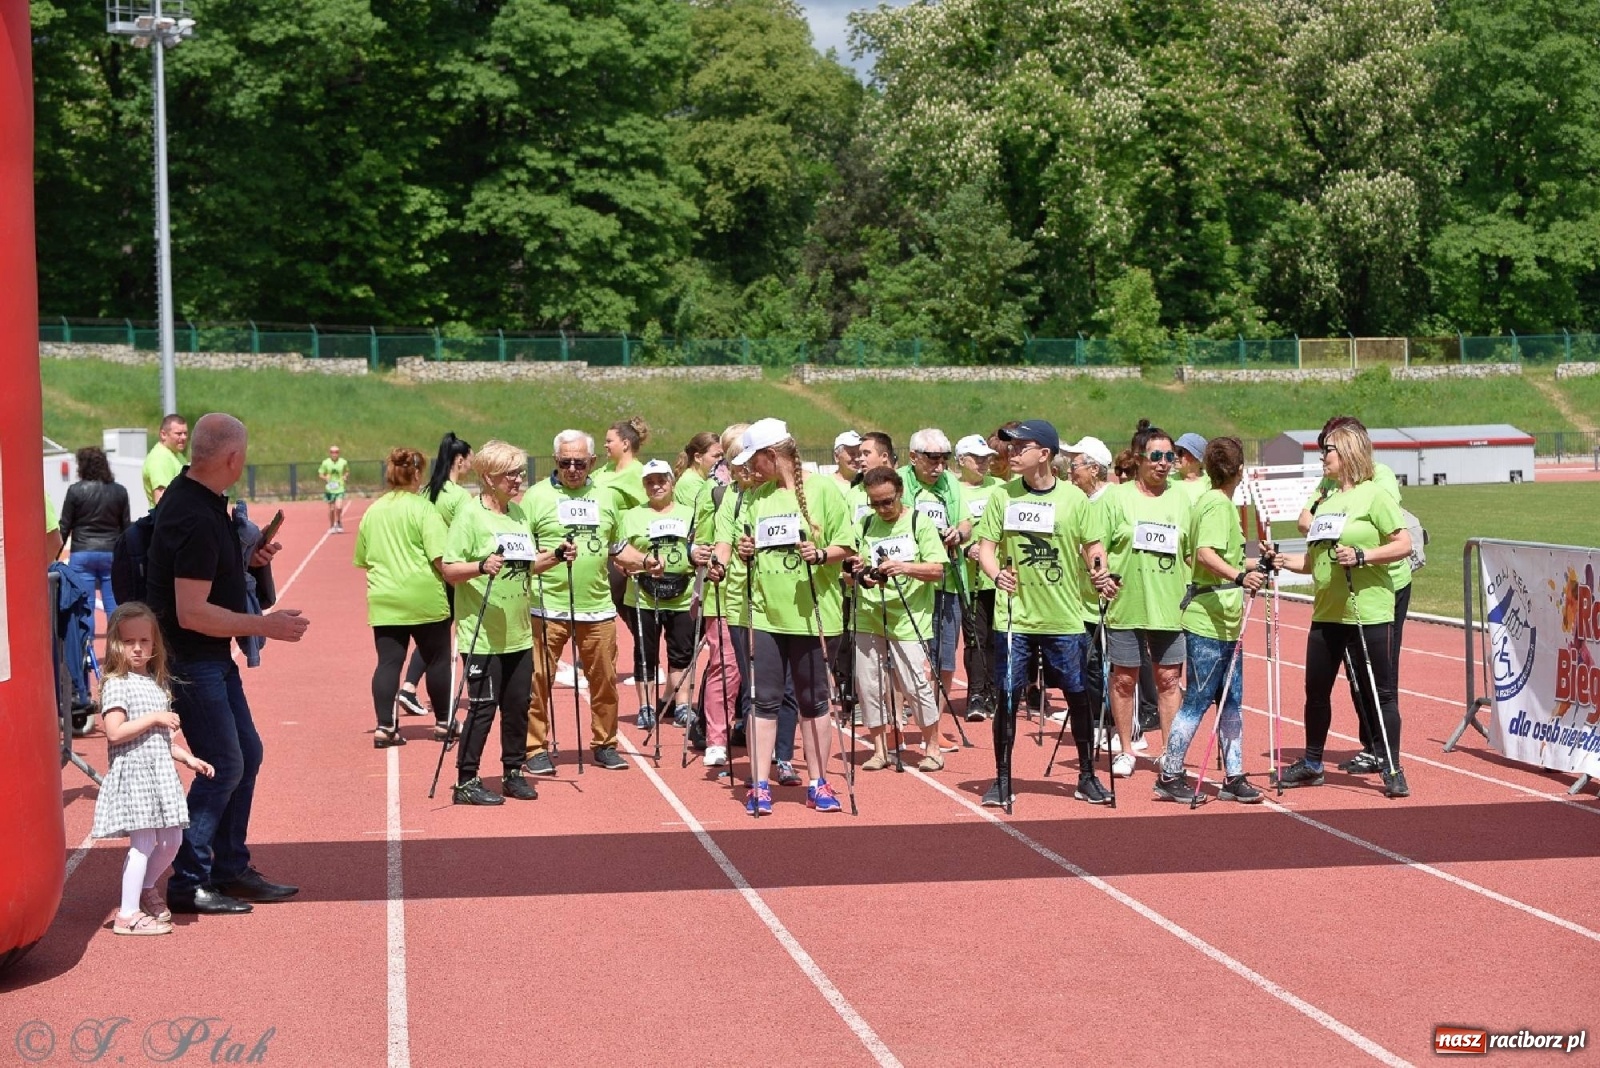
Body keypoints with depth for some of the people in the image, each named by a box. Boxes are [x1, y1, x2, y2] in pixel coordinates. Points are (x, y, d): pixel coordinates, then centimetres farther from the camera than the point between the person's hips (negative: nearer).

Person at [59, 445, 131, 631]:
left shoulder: (75, 490, -6)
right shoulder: (119, 492, 2)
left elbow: (65, 527, -2)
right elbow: (126, 526, 7)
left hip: (82, 554, -2)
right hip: (112, 553, 2)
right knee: (114, 605, 6)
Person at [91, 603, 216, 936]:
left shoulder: (159, 683, 14)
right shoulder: (116, 684, -10)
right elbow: (114, 733, -21)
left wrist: (189, 758, 16)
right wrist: (153, 718, -18)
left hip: (161, 773, 8)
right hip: (133, 773, -8)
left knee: (171, 841, 12)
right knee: (143, 843, -9)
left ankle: (145, 889, 35)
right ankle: (128, 914, 0)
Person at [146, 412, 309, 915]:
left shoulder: (192, 494, 6)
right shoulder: (196, 518, -25)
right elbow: (192, 613, -28)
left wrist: (245, 558, 9)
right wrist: (264, 626, -22)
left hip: (213, 657, 10)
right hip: (190, 660, -10)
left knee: (246, 753, 14)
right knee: (223, 766, -6)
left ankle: (230, 869, 23)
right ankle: (188, 883, 3)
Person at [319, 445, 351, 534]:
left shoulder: (343, 462, -1)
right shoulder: (326, 463, -2)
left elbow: (347, 472, 15)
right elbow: (320, 474, 5)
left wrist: (346, 476, -6)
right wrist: (325, 478, -15)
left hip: (340, 489, -1)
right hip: (330, 489, 1)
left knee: (339, 507, -15)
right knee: (331, 509, 6)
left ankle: (338, 523, 12)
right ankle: (331, 527, 22)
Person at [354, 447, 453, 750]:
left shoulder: (372, 511, 10)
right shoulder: (423, 509, -8)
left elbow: (363, 560, 18)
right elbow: (440, 557, -16)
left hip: (383, 600, 5)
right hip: (424, 598, -5)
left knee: (388, 662, 4)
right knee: (437, 659, 10)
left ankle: (384, 726, -4)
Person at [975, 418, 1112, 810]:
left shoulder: (1074, 498, -1)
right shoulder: (1002, 495, 1)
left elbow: (1092, 546, 5)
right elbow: (986, 546, 0)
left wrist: (1100, 572, -15)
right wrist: (996, 572, -20)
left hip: (1064, 617, 0)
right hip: (1014, 616, 0)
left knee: (1077, 695, 7)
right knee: (1008, 697, 2)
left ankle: (1087, 776, 22)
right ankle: (1002, 779, 13)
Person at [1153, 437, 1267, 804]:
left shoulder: (1220, 502, 15)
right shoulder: (1218, 504, -15)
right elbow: (1205, 554, -30)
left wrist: (1251, 567, 37)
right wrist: (1240, 576, -42)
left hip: (1225, 622, 10)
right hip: (1207, 622, -10)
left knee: (1231, 701, 11)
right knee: (1198, 700, -4)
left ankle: (1233, 777, 15)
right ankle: (1169, 776, 3)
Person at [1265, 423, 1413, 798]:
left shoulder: (1373, 495, -6)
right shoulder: (1326, 502, 18)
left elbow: (1404, 544, -12)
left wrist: (1362, 556, -21)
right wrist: (1281, 560, 7)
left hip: (1366, 611, -8)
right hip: (1327, 612, 8)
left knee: (1380, 692, -3)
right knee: (1316, 690, 13)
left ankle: (1392, 770, 3)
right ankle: (1312, 764, 26)